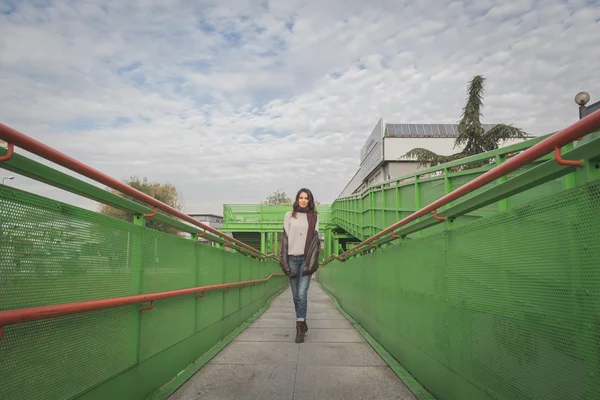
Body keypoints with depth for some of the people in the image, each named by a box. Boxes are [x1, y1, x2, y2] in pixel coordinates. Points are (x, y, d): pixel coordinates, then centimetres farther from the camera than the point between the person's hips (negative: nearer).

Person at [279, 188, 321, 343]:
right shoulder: (289, 215, 8)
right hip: (292, 257, 1)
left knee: (302, 293, -10)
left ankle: (300, 328, -1)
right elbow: (285, 237, 5)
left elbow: (315, 238, 4)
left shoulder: (314, 216, 7)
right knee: (295, 294, 8)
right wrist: (284, 260, -3)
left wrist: (312, 260, -6)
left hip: (306, 258, -1)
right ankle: (302, 324, 24)